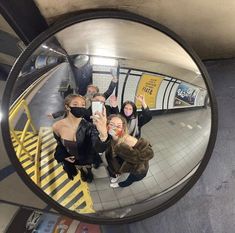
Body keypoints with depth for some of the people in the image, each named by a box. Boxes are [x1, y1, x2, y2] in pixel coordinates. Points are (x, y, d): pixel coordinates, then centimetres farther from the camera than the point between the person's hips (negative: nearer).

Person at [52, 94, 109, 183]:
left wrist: (103, 134, -71)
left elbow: (99, 149, -52)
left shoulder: (88, 126, -33)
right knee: (72, 175, 30)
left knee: (87, 178, 25)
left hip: (85, 161, -1)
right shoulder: (57, 126, -25)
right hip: (68, 161, 2)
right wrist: (63, 156, -13)